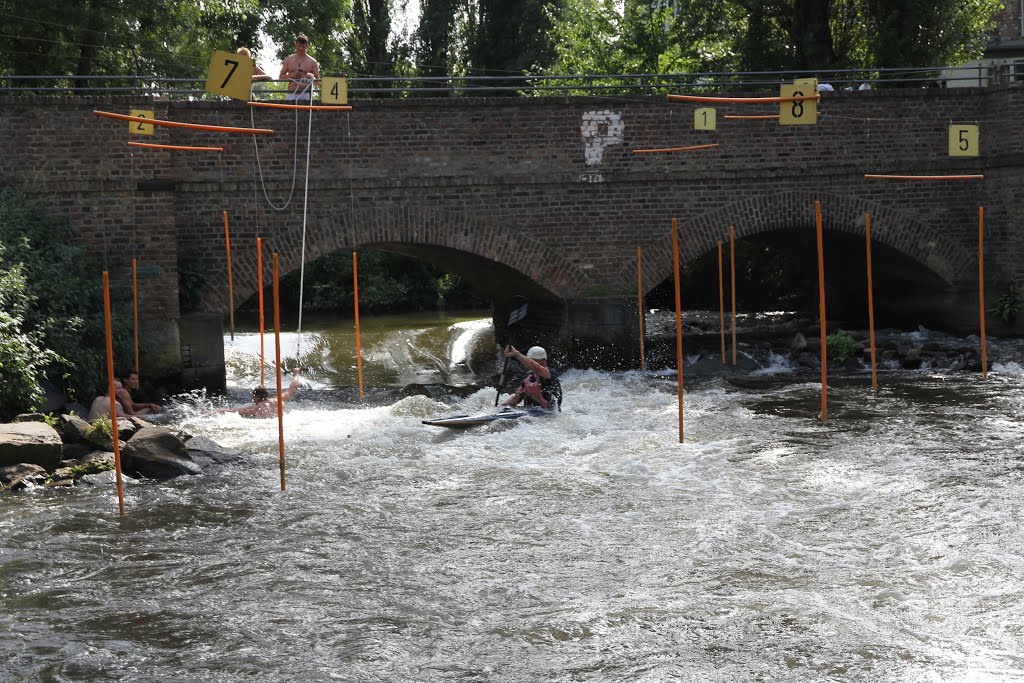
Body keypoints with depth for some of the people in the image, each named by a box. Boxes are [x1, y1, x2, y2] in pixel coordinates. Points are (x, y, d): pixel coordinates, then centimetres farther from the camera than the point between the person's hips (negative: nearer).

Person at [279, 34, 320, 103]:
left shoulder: (312, 62, 8)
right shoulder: (289, 59, 12)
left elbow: (318, 81, 9)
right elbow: (281, 76, 13)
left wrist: (312, 77, -14)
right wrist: (291, 75, -7)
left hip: (305, 94, -1)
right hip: (291, 94, 1)